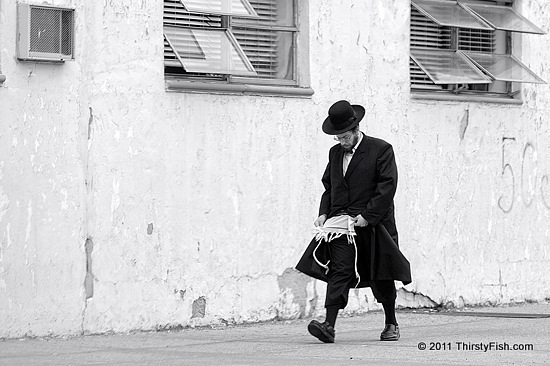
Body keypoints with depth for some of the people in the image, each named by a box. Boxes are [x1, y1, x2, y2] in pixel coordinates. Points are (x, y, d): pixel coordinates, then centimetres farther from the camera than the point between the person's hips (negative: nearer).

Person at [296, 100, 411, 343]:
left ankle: (391, 324, 24)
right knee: (339, 271, -12)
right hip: (341, 223, 3)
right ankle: (329, 325, -23)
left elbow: (387, 186, -10)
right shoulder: (335, 153, 15)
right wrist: (324, 213, 4)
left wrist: (367, 215, -17)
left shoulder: (381, 150, -3)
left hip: (373, 225, -3)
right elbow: (328, 186, 21)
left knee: (381, 277, 6)